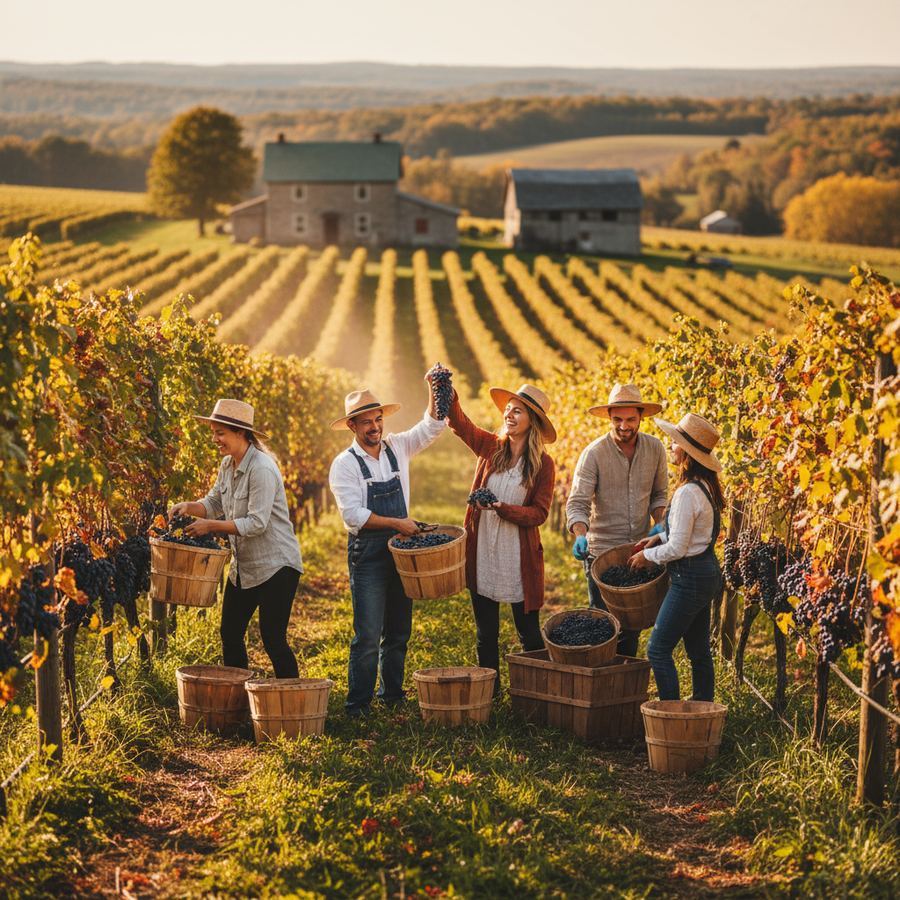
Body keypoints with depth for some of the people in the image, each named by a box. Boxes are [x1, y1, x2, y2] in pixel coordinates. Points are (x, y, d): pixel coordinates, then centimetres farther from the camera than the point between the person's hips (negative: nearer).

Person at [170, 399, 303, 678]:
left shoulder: (262, 469, -22)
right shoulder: (228, 465, 5)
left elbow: (256, 523, -25)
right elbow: (214, 503, 14)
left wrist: (211, 526, -23)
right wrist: (189, 507, -7)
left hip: (275, 566, -9)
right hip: (243, 567, 9)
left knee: (273, 639, -7)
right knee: (230, 634, 13)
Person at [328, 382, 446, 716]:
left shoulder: (396, 447, 7)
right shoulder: (345, 464, -8)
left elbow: (432, 426, 6)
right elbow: (353, 514, -16)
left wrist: (436, 391, -9)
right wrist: (397, 523, -18)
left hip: (400, 550, 5)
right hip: (367, 553, -5)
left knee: (398, 631, 12)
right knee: (368, 634, -8)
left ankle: (393, 694, 23)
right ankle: (358, 704, -2)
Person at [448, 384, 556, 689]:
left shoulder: (543, 464, -5)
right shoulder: (490, 447, 3)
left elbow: (539, 514, -9)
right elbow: (459, 422, -4)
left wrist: (501, 508, -23)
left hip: (519, 557, -3)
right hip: (481, 552, 3)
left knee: (529, 632, 4)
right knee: (485, 632, 11)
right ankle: (489, 690, 22)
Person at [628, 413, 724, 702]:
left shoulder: (687, 493, -22)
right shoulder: (707, 486, 8)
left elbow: (677, 548, -20)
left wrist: (648, 556, -4)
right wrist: (659, 537, 13)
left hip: (690, 577, -10)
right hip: (708, 572, 10)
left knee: (658, 649, -4)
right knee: (699, 652, 15)